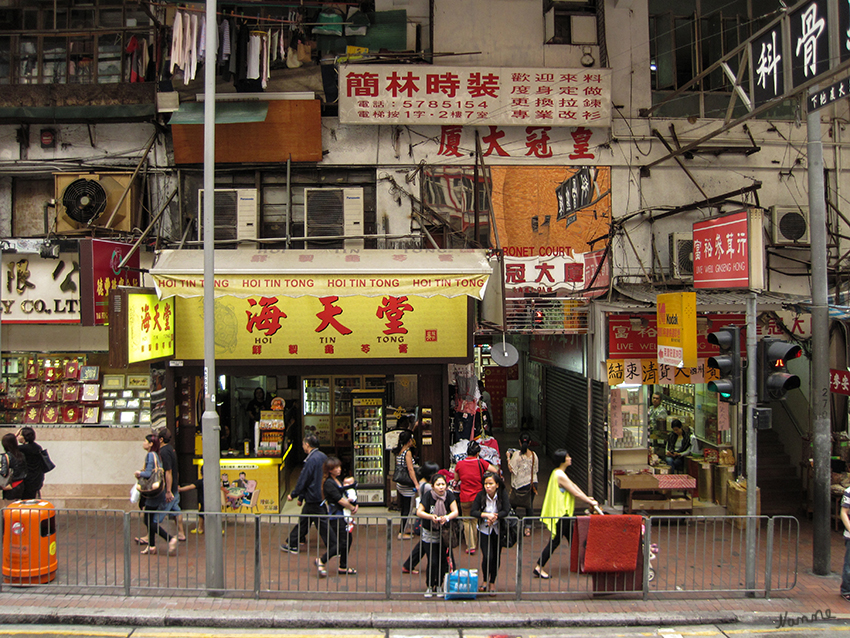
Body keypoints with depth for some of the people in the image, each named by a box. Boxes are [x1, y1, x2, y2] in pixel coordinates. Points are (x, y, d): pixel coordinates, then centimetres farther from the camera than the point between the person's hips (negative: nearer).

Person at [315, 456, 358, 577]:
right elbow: (339, 500, -16)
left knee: (349, 538, 9)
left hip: (341, 515, 9)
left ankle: (343, 567, 18)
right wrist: (352, 508, -4)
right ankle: (321, 561, -1)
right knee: (343, 542, -10)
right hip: (335, 516, -9)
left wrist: (353, 504, 3)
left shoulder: (337, 480, 13)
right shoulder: (328, 483, -15)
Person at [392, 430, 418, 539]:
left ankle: (403, 529, 30)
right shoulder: (408, 452, -16)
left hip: (399, 484, 8)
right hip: (407, 485, -8)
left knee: (404, 509, 20)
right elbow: (410, 470, -19)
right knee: (407, 510, 0)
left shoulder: (399, 451, 5)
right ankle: (402, 533, 3)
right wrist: (416, 484, -19)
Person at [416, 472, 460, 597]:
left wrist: (446, 518, -34)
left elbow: (455, 512, -14)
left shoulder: (449, 495, -10)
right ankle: (430, 586, 14)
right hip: (429, 534, -2)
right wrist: (431, 517, -34)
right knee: (433, 562, -7)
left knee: (443, 561, 3)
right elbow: (419, 512, -17)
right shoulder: (428, 496, -15)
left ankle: (439, 585, 24)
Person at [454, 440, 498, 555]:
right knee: (476, 521, 16)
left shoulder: (459, 464, -8)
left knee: (466, 521, 12)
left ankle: (470, 546, 7)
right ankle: (475, 544, 25)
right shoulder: (481, 463, -9)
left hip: (465, 498, -1)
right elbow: (496, 471, -3)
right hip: (478, 497, 1)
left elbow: (456, 478, 7)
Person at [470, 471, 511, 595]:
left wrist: (494, 518, -28)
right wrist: (487, 515, -28)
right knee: (487, 557, -11)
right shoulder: (481, 495, -13)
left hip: (498, 530, 1)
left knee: (496, 557, 5)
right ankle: (485, 580, 14)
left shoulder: (503, 494, -12)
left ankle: (492, 582, 26)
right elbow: (473, 512, -16)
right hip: (484, 530, -1)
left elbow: (506, 511, -18)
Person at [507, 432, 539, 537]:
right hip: (532, 483, 4)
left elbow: (512, 469, -14)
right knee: (530, 505, 10)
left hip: (520, 484, -4)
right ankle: (528, 527, 10)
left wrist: (508, 457, -3)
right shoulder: (533, 455, 0)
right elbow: (535, 469, 7)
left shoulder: (516, 454, -13)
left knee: (513, 504, 10)